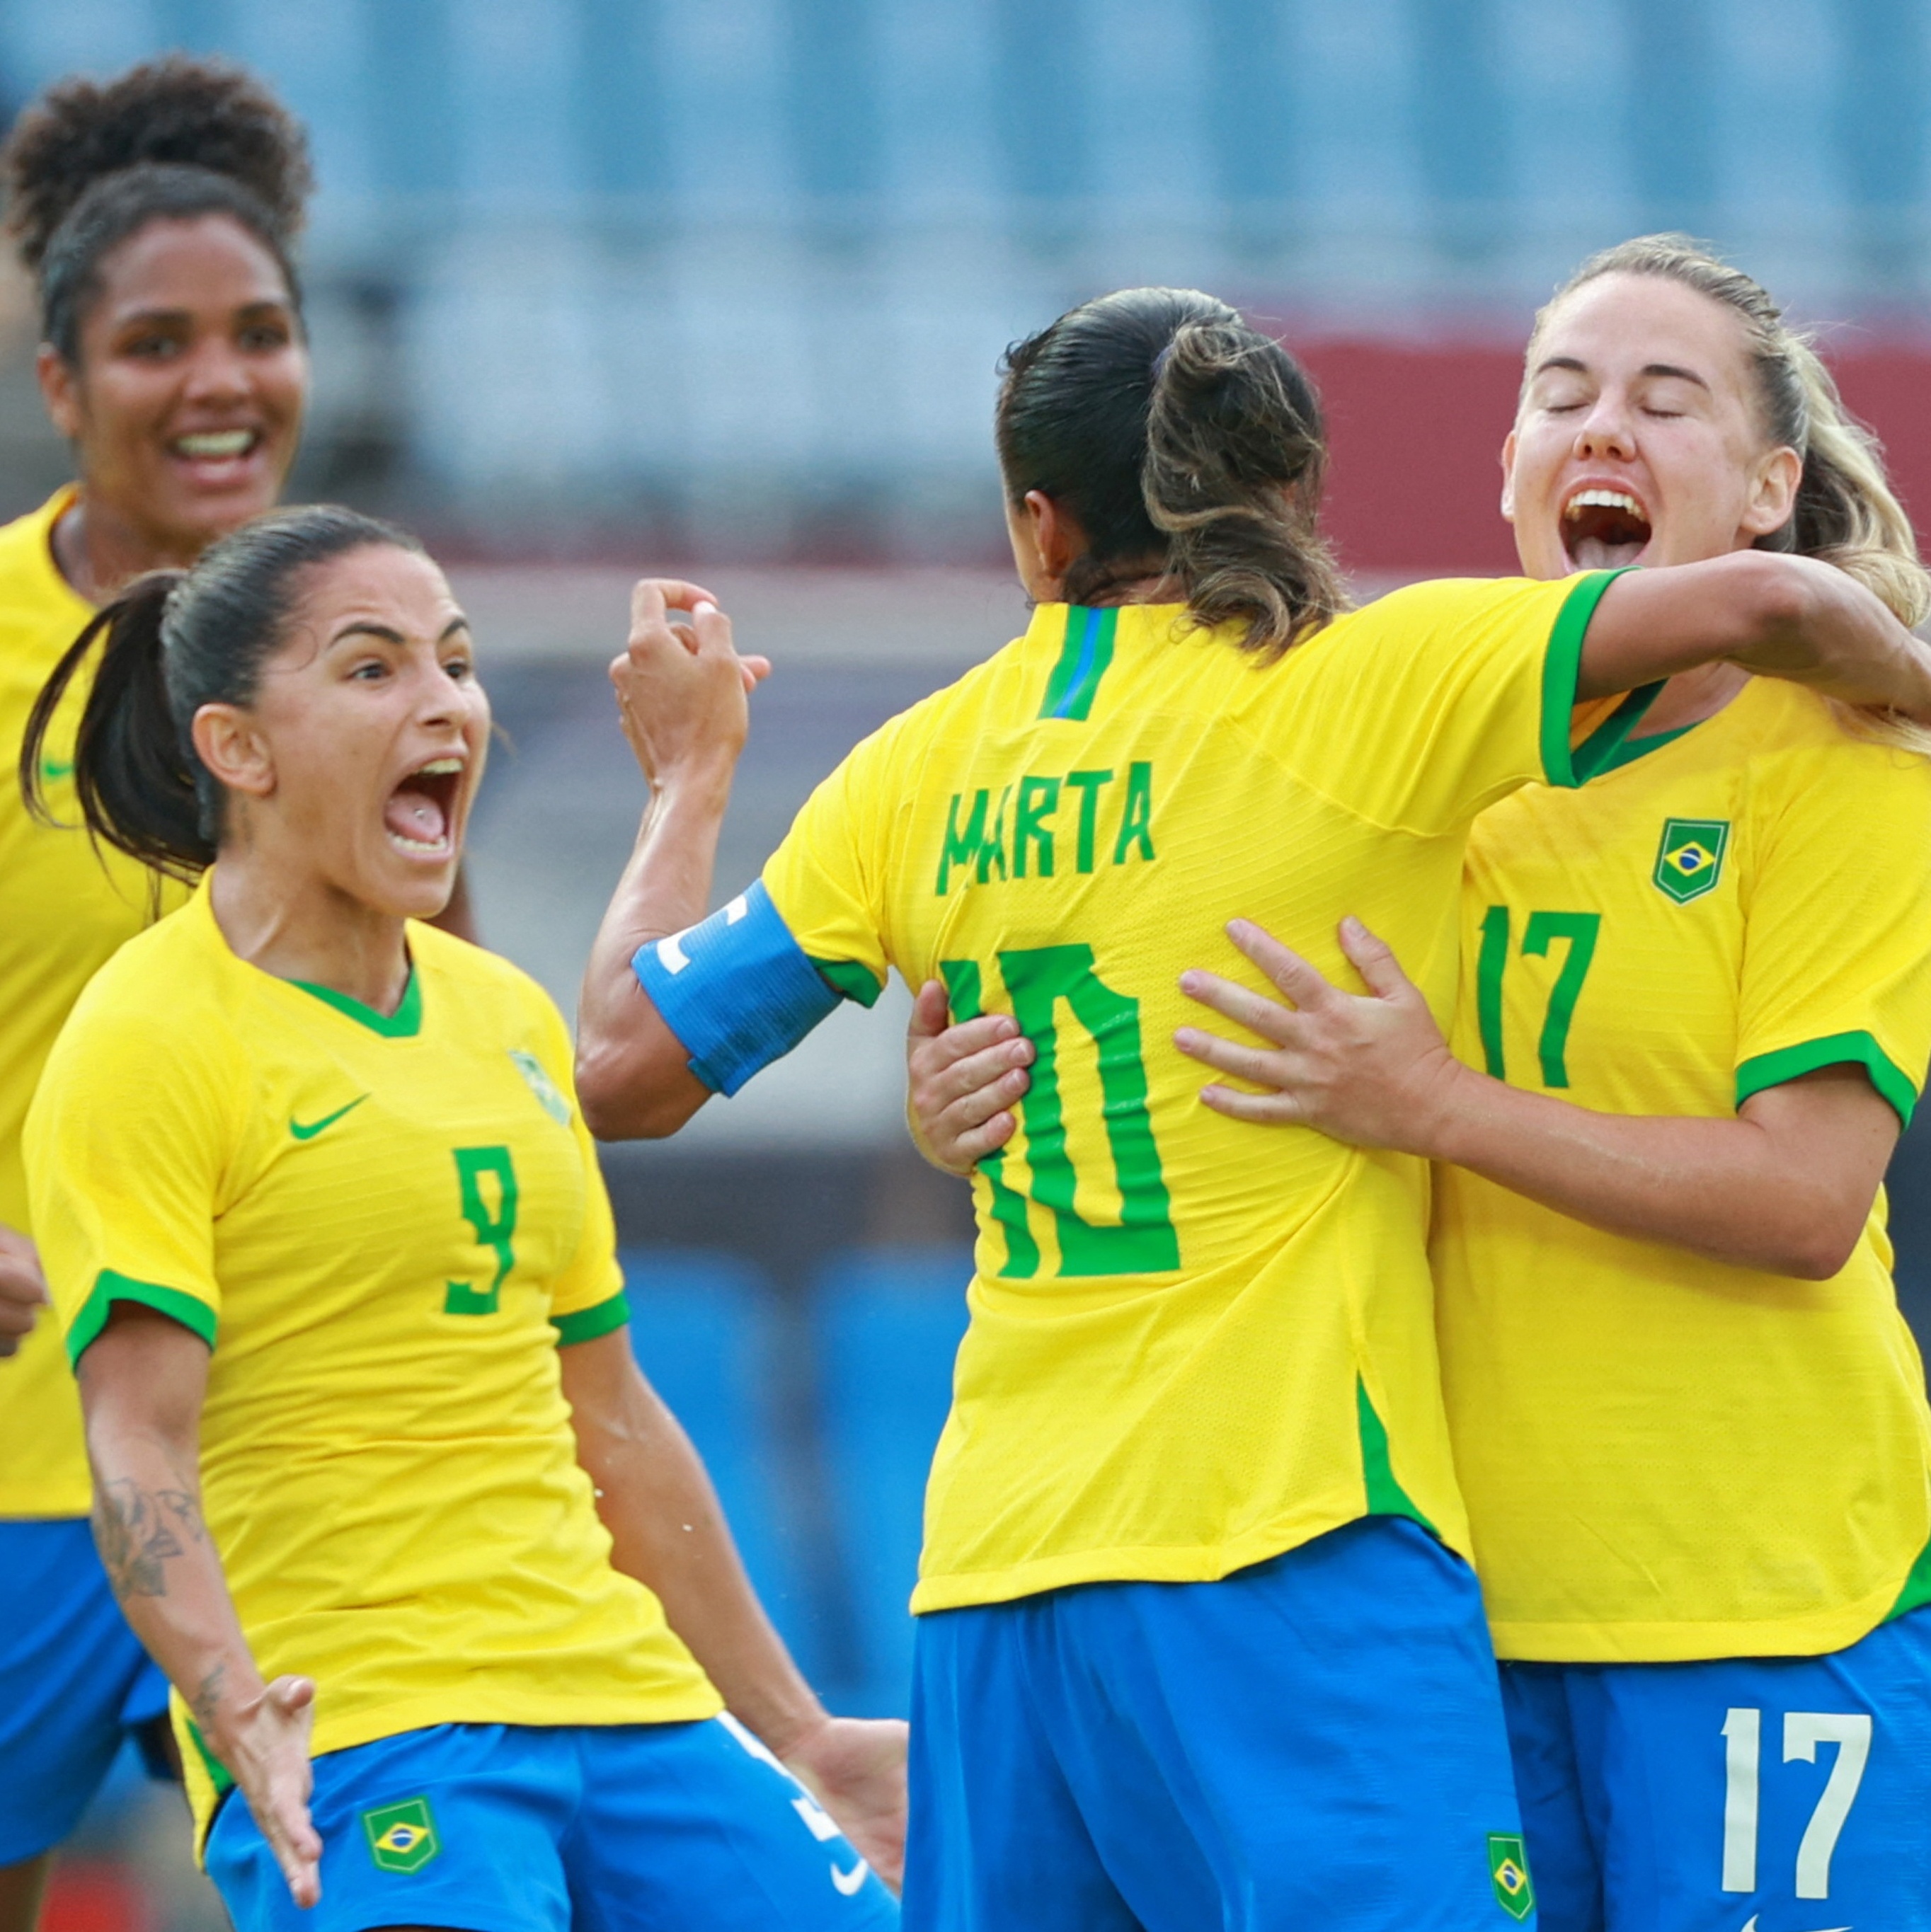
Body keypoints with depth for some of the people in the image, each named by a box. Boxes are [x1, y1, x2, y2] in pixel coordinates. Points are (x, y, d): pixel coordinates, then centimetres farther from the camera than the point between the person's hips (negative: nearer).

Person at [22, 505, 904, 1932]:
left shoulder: (508, 1020, 17)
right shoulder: (149, 1042, -5)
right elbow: (137, 1439, -14)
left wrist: (799, 1736, 25)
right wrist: (238, 1711, -30)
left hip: (617, 1698, 7)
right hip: (357, 1748, -7)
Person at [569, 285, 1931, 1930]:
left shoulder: (920, 770, 10)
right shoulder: (1356, 686, -3)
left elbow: (625, 1067, 16)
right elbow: (1763, 606, -13)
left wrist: (691, 776, 32)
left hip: (991, 1573, 6)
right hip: (1285, 1547, -5)